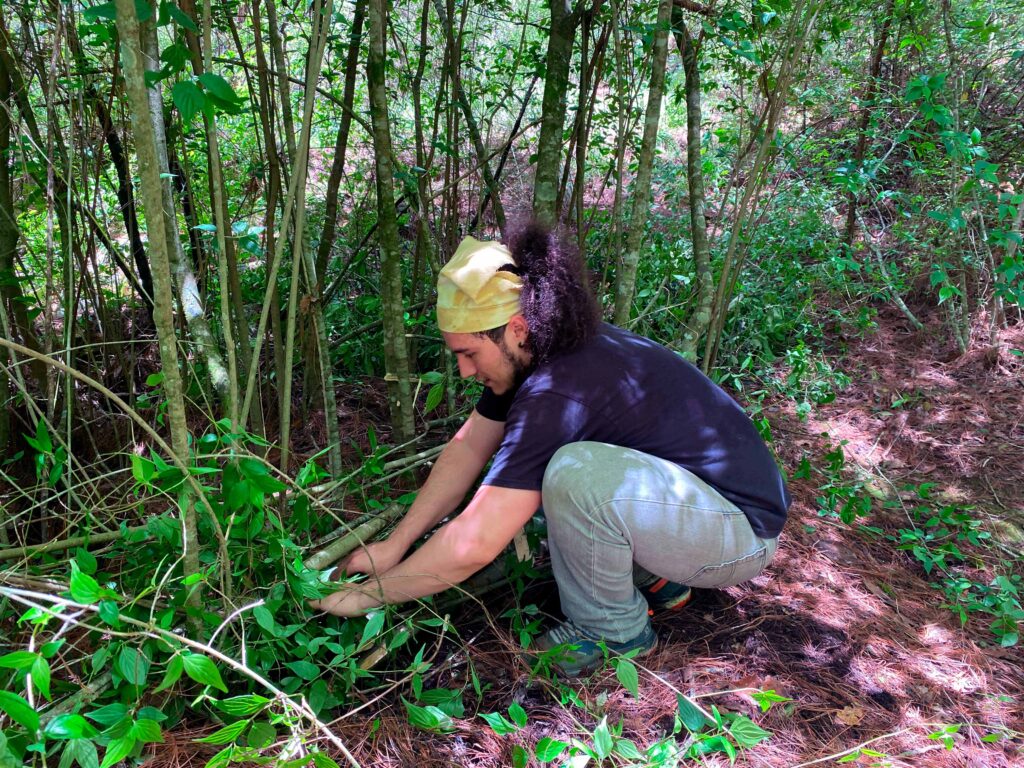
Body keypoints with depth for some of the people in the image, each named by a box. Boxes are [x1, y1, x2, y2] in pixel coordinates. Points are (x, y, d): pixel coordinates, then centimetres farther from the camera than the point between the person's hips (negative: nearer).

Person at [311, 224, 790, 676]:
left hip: (742, 531, -9)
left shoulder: (557, 390, -30)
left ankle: (615, 629, -6)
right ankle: (654, 577, 15)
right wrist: (394, 545, 2)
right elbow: (468, 446, 6)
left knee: (575, 473, -33)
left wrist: (368, 595, -15)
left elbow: (472, 547, -29)